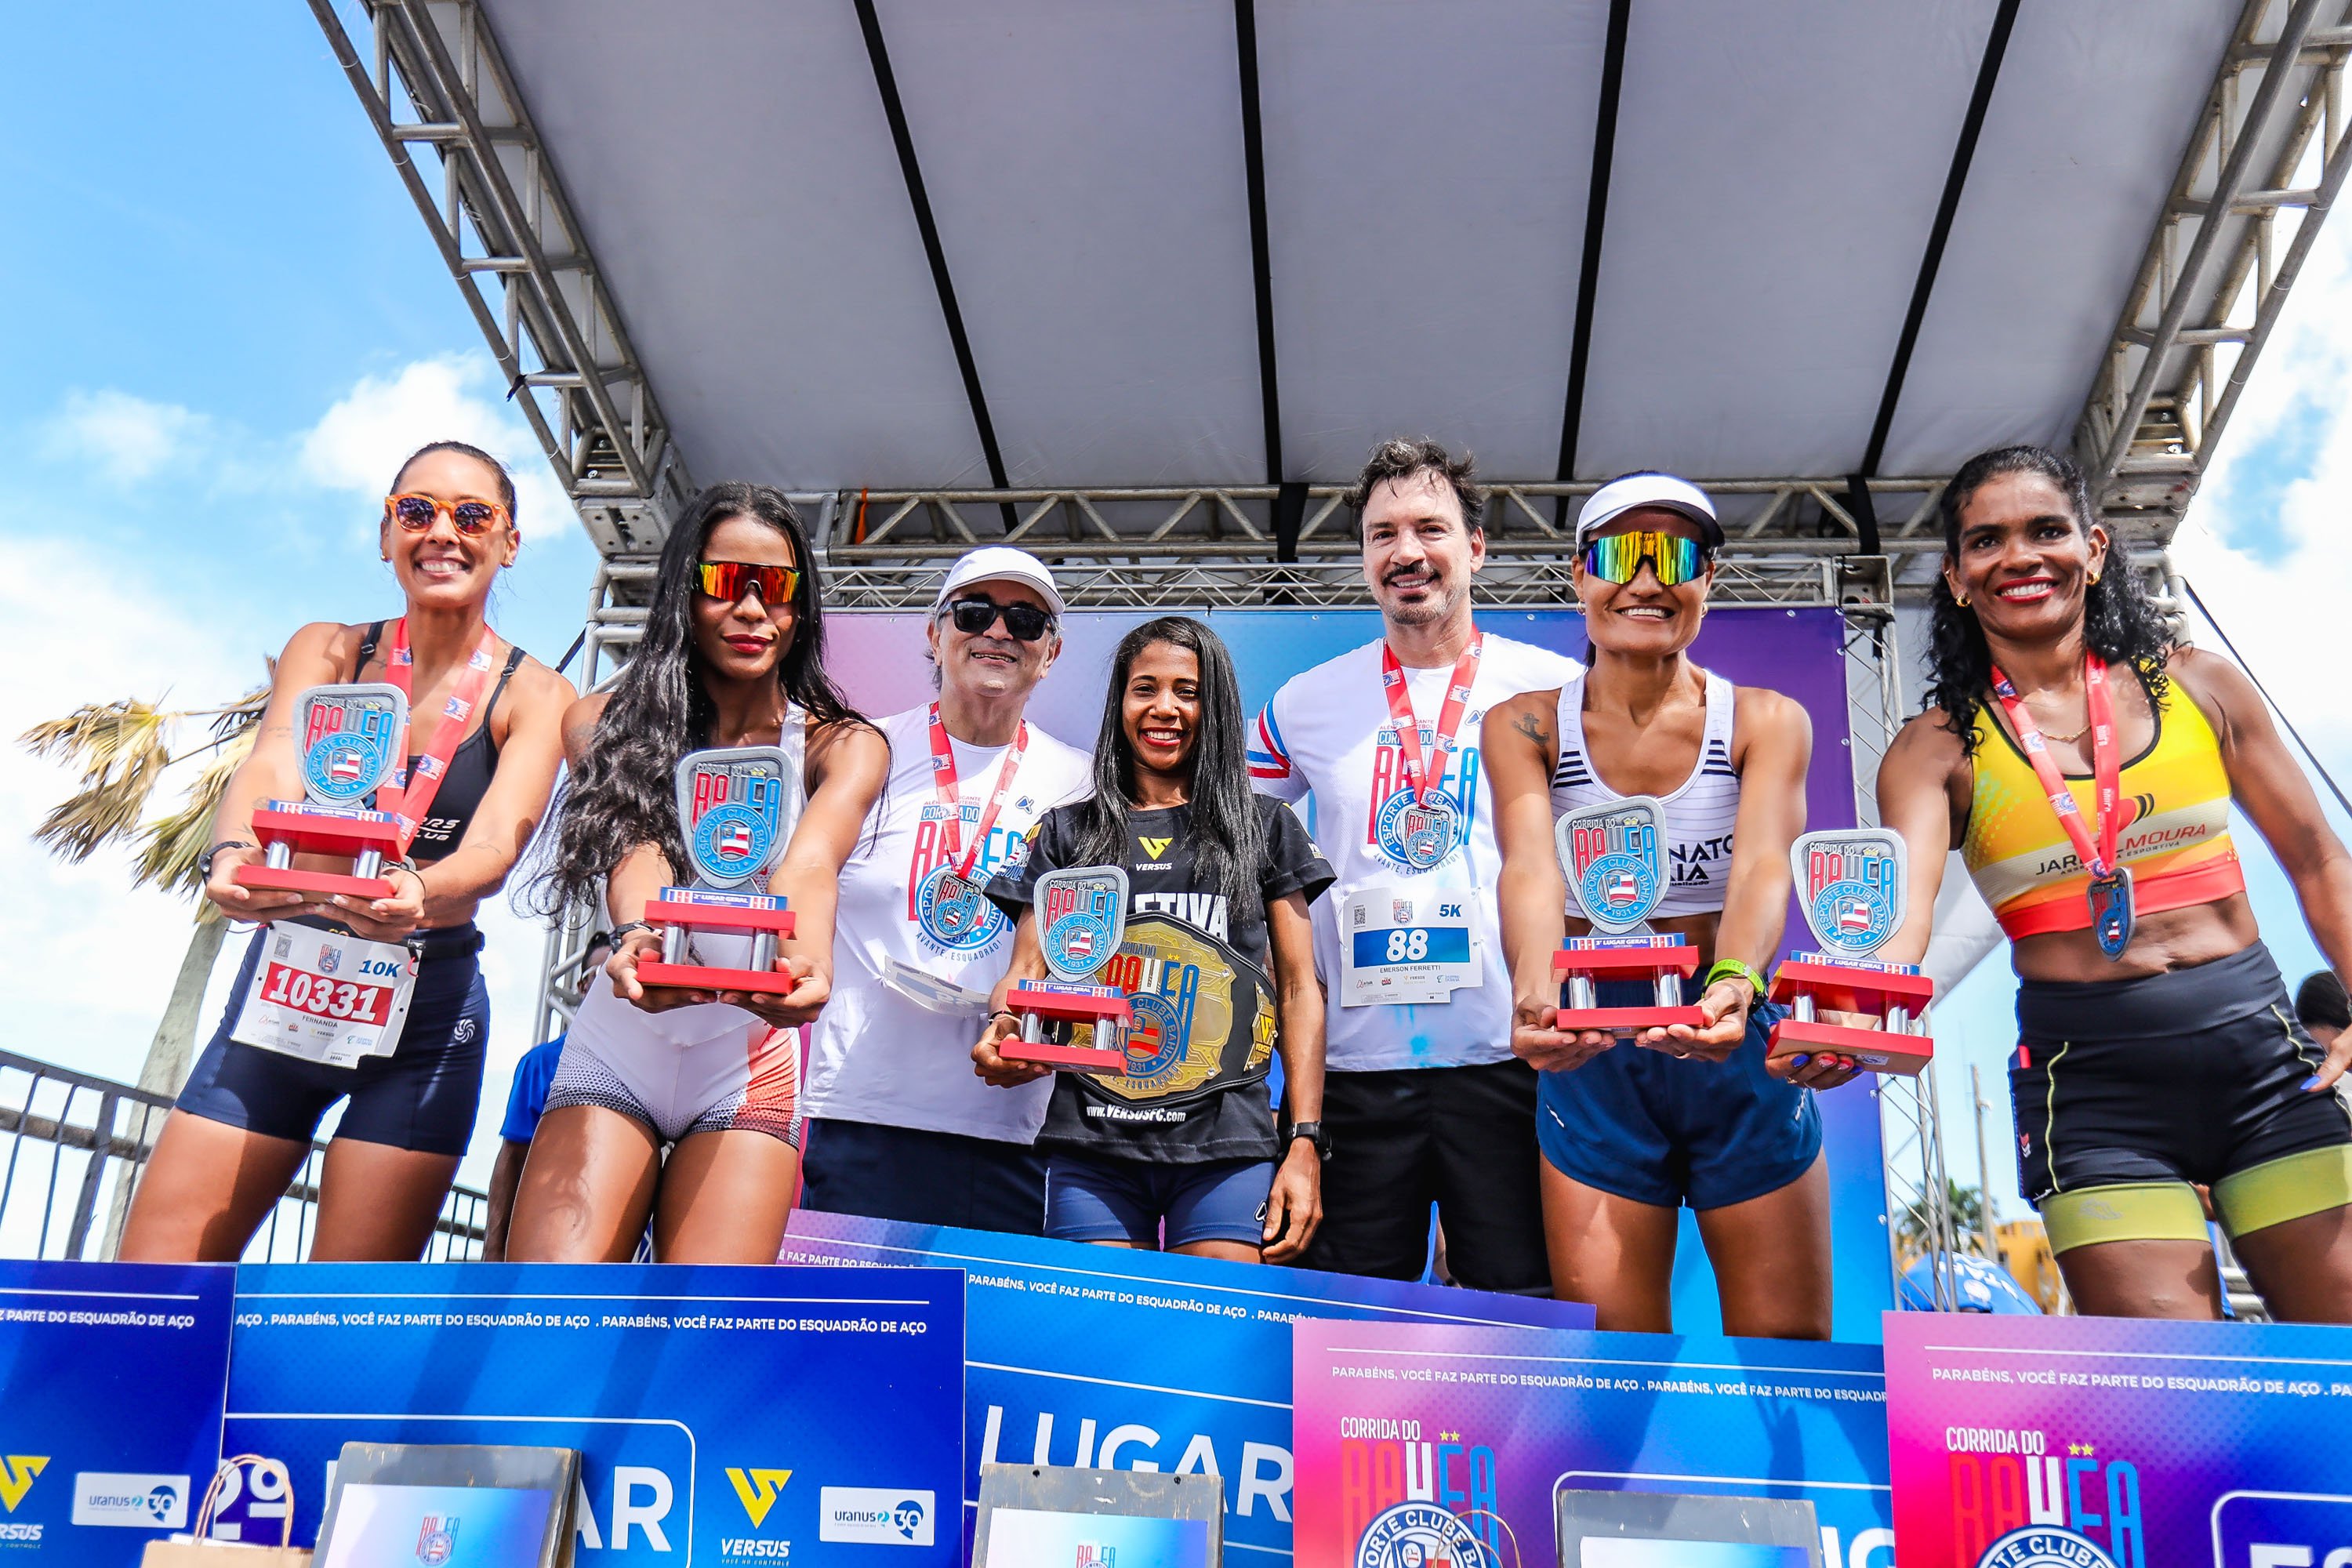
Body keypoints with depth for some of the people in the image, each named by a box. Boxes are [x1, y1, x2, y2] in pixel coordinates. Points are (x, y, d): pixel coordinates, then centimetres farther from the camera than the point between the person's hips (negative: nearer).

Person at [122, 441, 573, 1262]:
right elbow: (270, 770, -13)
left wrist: (418, 897, -41)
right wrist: (233, 854, -36)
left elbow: (496, 845, -18)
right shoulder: (326, 650, 5)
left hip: (426, 1010, -2)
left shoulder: (534, 695, -3)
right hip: (281, 986, 2)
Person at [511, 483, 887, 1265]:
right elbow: (633, 842, -18)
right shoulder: (605, 721, 2)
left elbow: (810, 859, -22)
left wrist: (806, 955, -46)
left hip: (750, 1062, -1)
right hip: (617, 1048, 1)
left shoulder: (843, 744, -2)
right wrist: (637, 936, -41)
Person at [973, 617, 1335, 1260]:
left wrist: (1305, 1142, 0)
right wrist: (1001, 1029, -14)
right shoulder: (1067, 833, 14)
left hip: (1228, 1149, -1)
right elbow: (1024, 975, 11)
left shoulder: (1265, 827, 12)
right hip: (1091, 1146, 1)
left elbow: (1299, 990, 8)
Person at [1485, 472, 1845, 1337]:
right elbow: (1531, 867, -18)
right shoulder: (1525, 725, 0)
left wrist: (1732, 982, -39)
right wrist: (1536, 990, -39)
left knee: (1789, 1358, 5)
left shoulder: (1766, 721, 0)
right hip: (1594, 1062, 0)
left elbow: (1763, 865, -17)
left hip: (1737, 1049, 1)